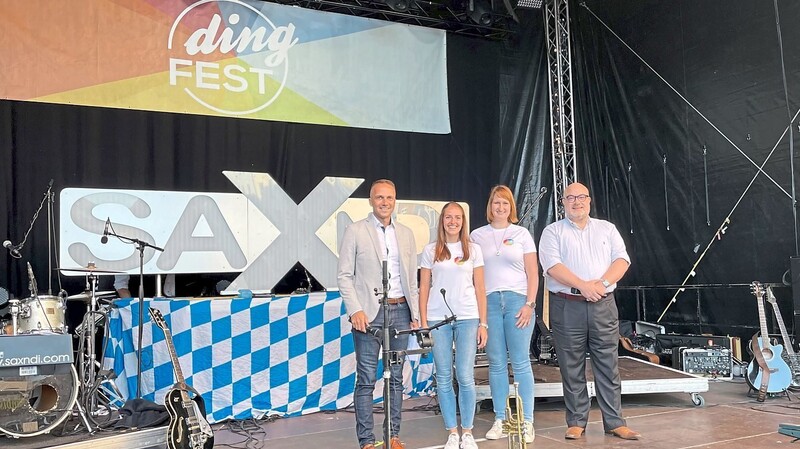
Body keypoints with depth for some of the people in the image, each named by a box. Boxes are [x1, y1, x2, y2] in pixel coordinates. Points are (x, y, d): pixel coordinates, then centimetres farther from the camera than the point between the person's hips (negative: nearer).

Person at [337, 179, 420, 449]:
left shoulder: (406, 234, 13)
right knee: (366, 380, -1)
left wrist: (415, 313, 8)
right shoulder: (355, 231, 0)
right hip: (369, 312, -4)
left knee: (396, 377, 10)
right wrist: (355, 310, -13)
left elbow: (412, 278, 14)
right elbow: (344, 275, -3)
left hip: (400, 310, 4)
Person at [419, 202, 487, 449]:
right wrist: (423, 323, 0)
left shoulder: (473, 250, 7)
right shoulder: (431, 250, 6)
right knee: (443, 378, 4)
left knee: (465, 377, -3)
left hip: (467, 318, 0)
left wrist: (483, 323, 1)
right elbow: (424, 288, 6)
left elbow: (479, 288, 7)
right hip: (438, 319, 1)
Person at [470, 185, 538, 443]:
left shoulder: (522, 234, 8)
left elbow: (533, 273, 6)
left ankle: (526, 422, 4)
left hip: (518, 299, -1)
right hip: (488, 301, 1)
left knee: (520, 362, -3)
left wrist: (529, 304, -4)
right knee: (496, 363, 4)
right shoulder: (477, 236, 10)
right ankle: (500, 420, 12)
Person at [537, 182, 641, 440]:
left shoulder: (607, 229, 14)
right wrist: (583, 286, -18)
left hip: (603, 305, 2)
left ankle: (615, 422, 11)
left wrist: (602, 283, -13)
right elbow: (552, 265, -9)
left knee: (608, 366, 4)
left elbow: (622, 260, 4)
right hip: (567, 306, -2)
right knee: (572, 368, 4)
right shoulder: (553, 232, 5)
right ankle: (576, 422, 14)